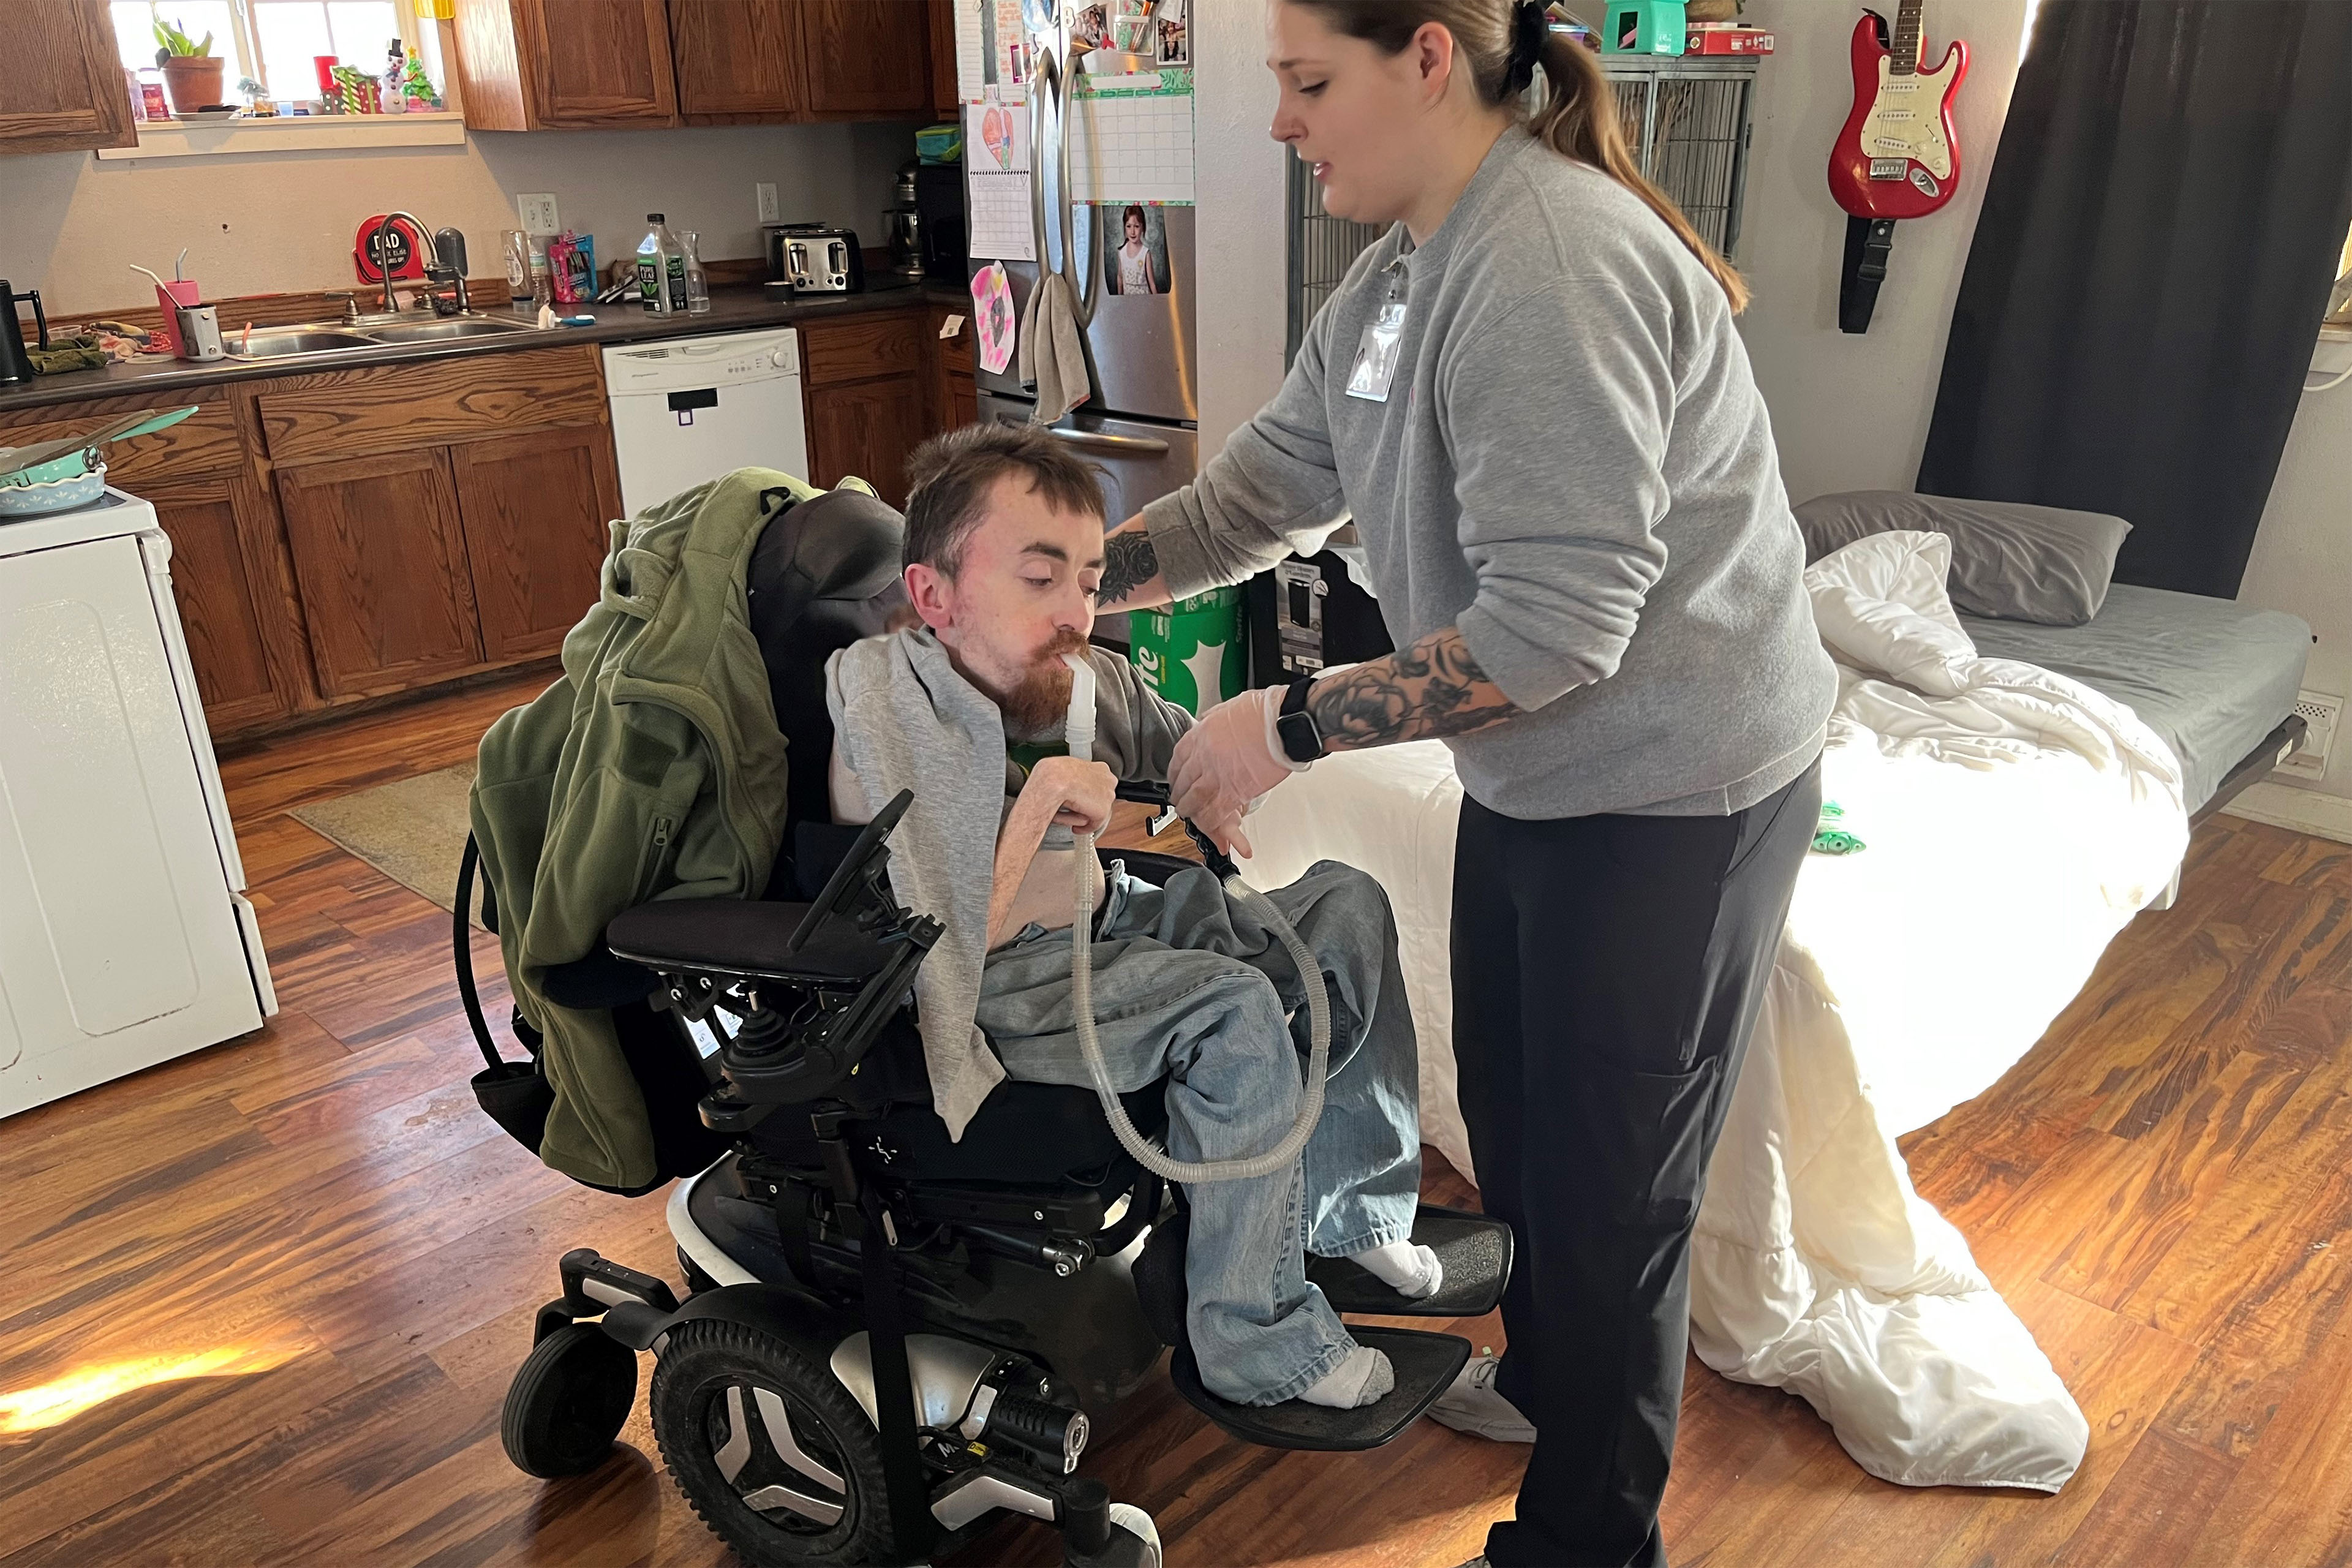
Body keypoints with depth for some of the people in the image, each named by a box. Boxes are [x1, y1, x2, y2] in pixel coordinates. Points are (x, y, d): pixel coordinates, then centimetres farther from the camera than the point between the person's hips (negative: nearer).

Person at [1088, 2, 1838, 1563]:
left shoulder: (1550, 265, -27)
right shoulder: (1403, 268, 5)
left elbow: (1553, 625, -31)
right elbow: (1278, 474, 8)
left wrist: (1291, 725, -25)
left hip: (1672, 798, -9)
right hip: (1533, 777, 10)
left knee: (1609, 1185, 6)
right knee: (1511, 1104, 24)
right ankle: (1546, 1380, 51)